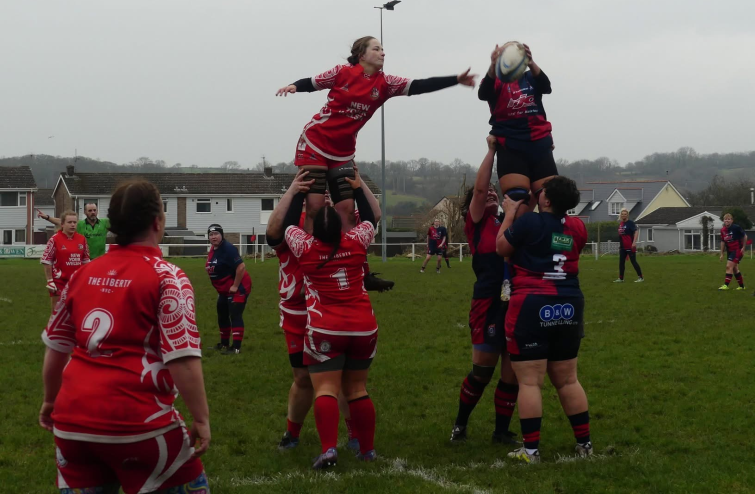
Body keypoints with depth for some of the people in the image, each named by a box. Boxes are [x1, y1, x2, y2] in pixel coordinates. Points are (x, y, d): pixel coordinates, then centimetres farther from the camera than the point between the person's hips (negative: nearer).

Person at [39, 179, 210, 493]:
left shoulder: (83, 274, 10)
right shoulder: (167, 278, -7)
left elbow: (56, 347, 19)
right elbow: (183, 359, -14)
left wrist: (51, 400, 32)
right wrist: (201, 418, -7)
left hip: (71, 422, 6)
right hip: (134, 422, -5)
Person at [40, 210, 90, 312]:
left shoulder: (82, 239, 5)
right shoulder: (54, 240, -10)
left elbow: (85, 261, 13)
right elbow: (46, 261, -9)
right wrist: (50, 281, -12)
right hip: (59, 281, -5)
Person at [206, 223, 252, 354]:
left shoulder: (228, 248, -22)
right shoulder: (213, 249, 8)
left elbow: (241, 267, -28)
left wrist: (235, 286, -25)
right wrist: (220, 289, 18)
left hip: (237, 288, -11)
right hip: (224, 290, 11)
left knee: (235, 315, -13)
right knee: (222, 315, 20)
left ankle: (236, 347, -15)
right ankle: (224, 343, 35)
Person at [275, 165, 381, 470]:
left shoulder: (306, 248, -4)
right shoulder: (356, 242, 1)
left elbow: (287, 224, 15)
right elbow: (372, 217, 20)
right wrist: (357, 187, 28)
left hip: (325, 330, -3)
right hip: (363, 328, 3)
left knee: (326, 389, -6)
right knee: (357, 389, 12)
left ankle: (329, 449, -21)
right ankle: (368, 449, 16)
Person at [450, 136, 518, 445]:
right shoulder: (477, 223, 1)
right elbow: (479, 187, -11)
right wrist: (492, 151, -10)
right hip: (488, 304, -5)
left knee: (512, 373, 7)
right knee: (482, 371, 1)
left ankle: (502, 430, 18)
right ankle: (460, 424, 20)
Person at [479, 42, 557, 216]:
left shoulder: (531, 78, 14)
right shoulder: (496, 81, 7)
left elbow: (546, 86, -9)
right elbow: (483, 94, -15)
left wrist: (531, 62, -30)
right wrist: (493, 66, -35)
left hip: (539, 144, 3)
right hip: (510, 147, -3)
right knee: (516, 202, -16)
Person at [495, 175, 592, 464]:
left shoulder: (528, 222, -11)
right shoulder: (577, 228, 6)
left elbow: (501, 248, 3)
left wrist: (509, 214, 14)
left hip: (531, 308, -6)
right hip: (569, 308, 6)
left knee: (530, 381, -3)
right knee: (567, 380, 15)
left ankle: (531, 450, -4)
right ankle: (584, 443, 18)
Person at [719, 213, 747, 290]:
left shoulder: (736, 227, -16)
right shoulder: (723, 230, 1)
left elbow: (745, 236, -6)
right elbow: (723, 242, 9)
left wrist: (743, 248, -7)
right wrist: (722, 254, 8)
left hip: (737, 250, -7)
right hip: (729, 251, 7)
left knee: (729, 266, -17)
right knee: (735, 268, 12)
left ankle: (726, 285, -16)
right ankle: (741, 286, 23)